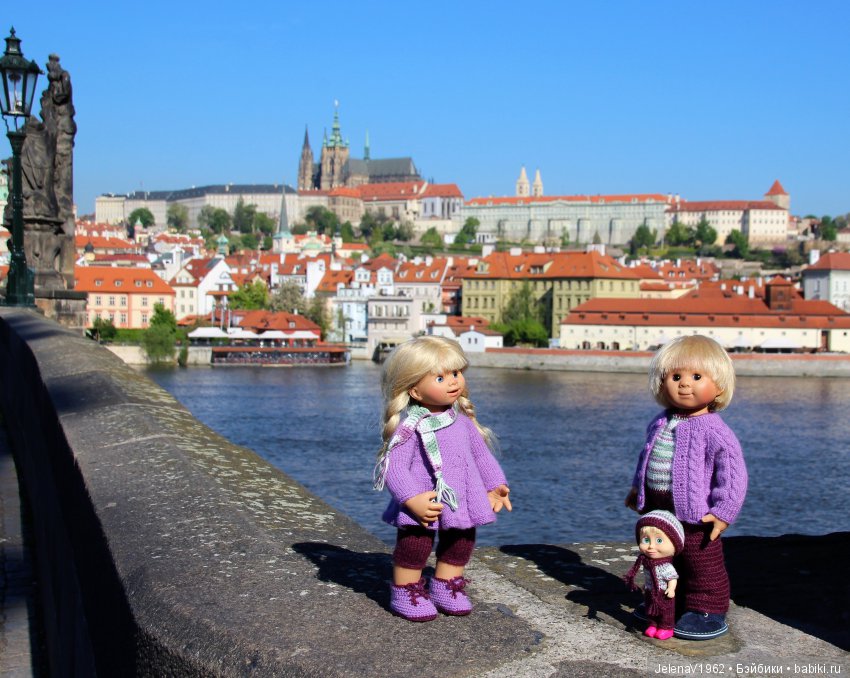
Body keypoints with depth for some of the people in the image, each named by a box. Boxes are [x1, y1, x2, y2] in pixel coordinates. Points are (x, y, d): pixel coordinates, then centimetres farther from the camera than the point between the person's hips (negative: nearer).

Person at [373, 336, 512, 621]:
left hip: (462, 501, 7)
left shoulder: (462, 419, 4)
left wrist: (495, 486, 13)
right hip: (424, 504, -7)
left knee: (460, 543, 18)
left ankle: (445, 587, 38)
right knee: (415, 545, -1)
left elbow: (481, 453, 16)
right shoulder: (409, 426, -17)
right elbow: (393, 466, -22)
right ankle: (406, 592, 20)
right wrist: (412, 499, -30)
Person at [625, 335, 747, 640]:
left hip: (695, 512, -8)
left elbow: (732, 473, -18)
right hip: (657, 506, 8)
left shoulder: (713, 431, -16)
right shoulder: (660, 424, 6)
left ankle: (708, 611, 16)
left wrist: (724, 511, -22)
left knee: (701, 563, 4)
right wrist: (638, 488, 28)